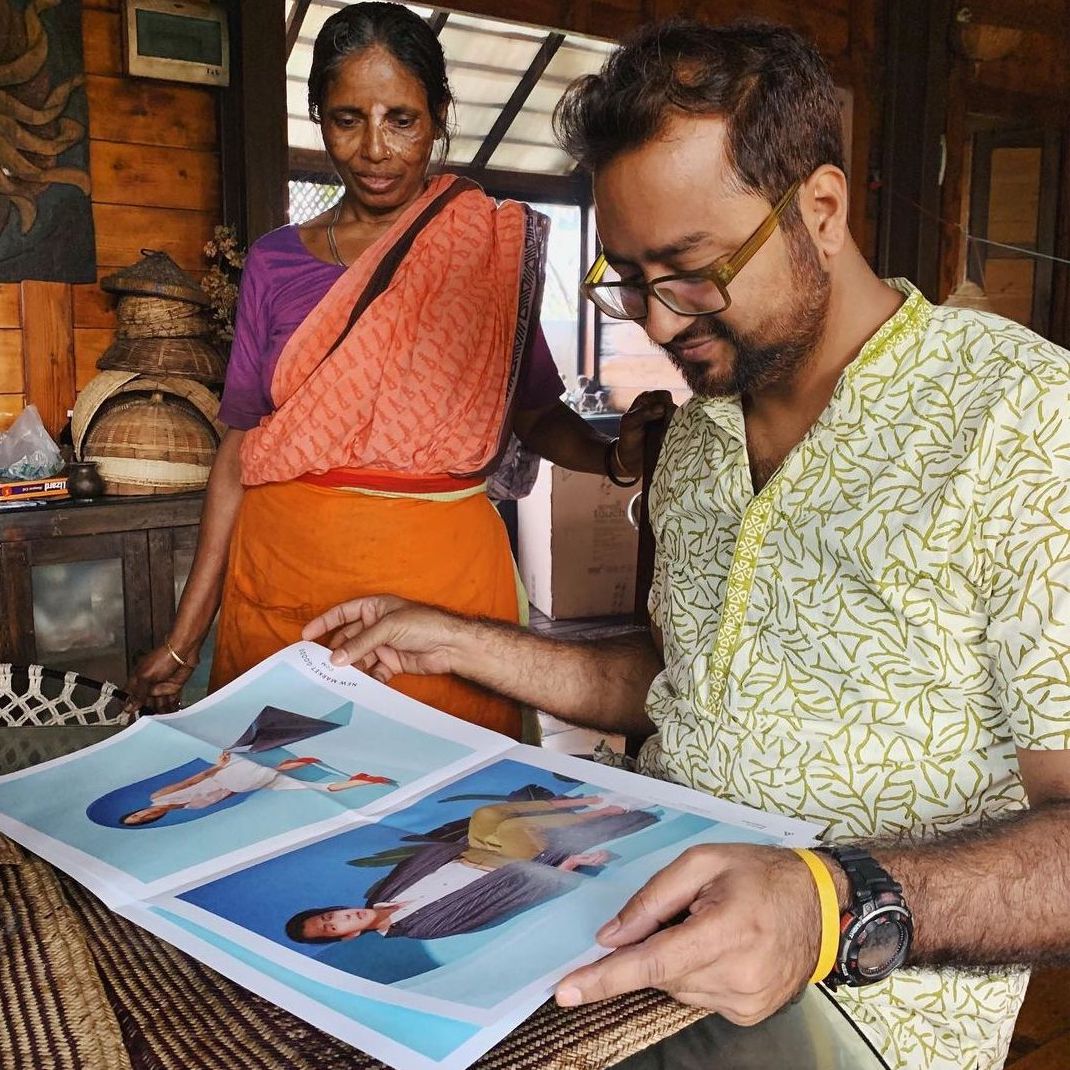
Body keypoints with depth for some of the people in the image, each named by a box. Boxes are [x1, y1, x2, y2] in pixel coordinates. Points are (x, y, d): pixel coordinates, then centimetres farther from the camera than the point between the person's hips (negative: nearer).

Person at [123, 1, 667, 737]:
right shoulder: (276, 262, 6)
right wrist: (187, 636, 4)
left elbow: (535, 412, 6)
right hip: (280, 579, 2)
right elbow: (241, 449, 6)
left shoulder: (494, 246, 2)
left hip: (439, 576, -1)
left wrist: (614, 455, -16)